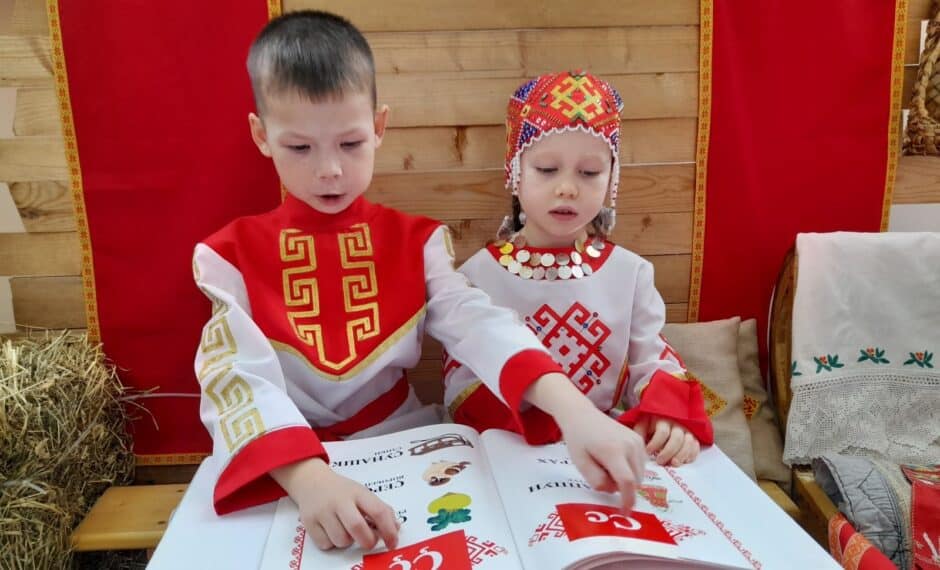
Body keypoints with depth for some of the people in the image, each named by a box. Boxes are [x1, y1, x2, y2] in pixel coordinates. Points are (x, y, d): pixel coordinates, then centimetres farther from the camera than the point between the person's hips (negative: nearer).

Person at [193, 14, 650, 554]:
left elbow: (479, 323, -15)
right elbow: (238, 376, -17)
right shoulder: (234, 256, -4)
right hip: (280, 477, 0)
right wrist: (307, 477, -36)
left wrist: (572, 409, -33)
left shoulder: (414, 242, 0)